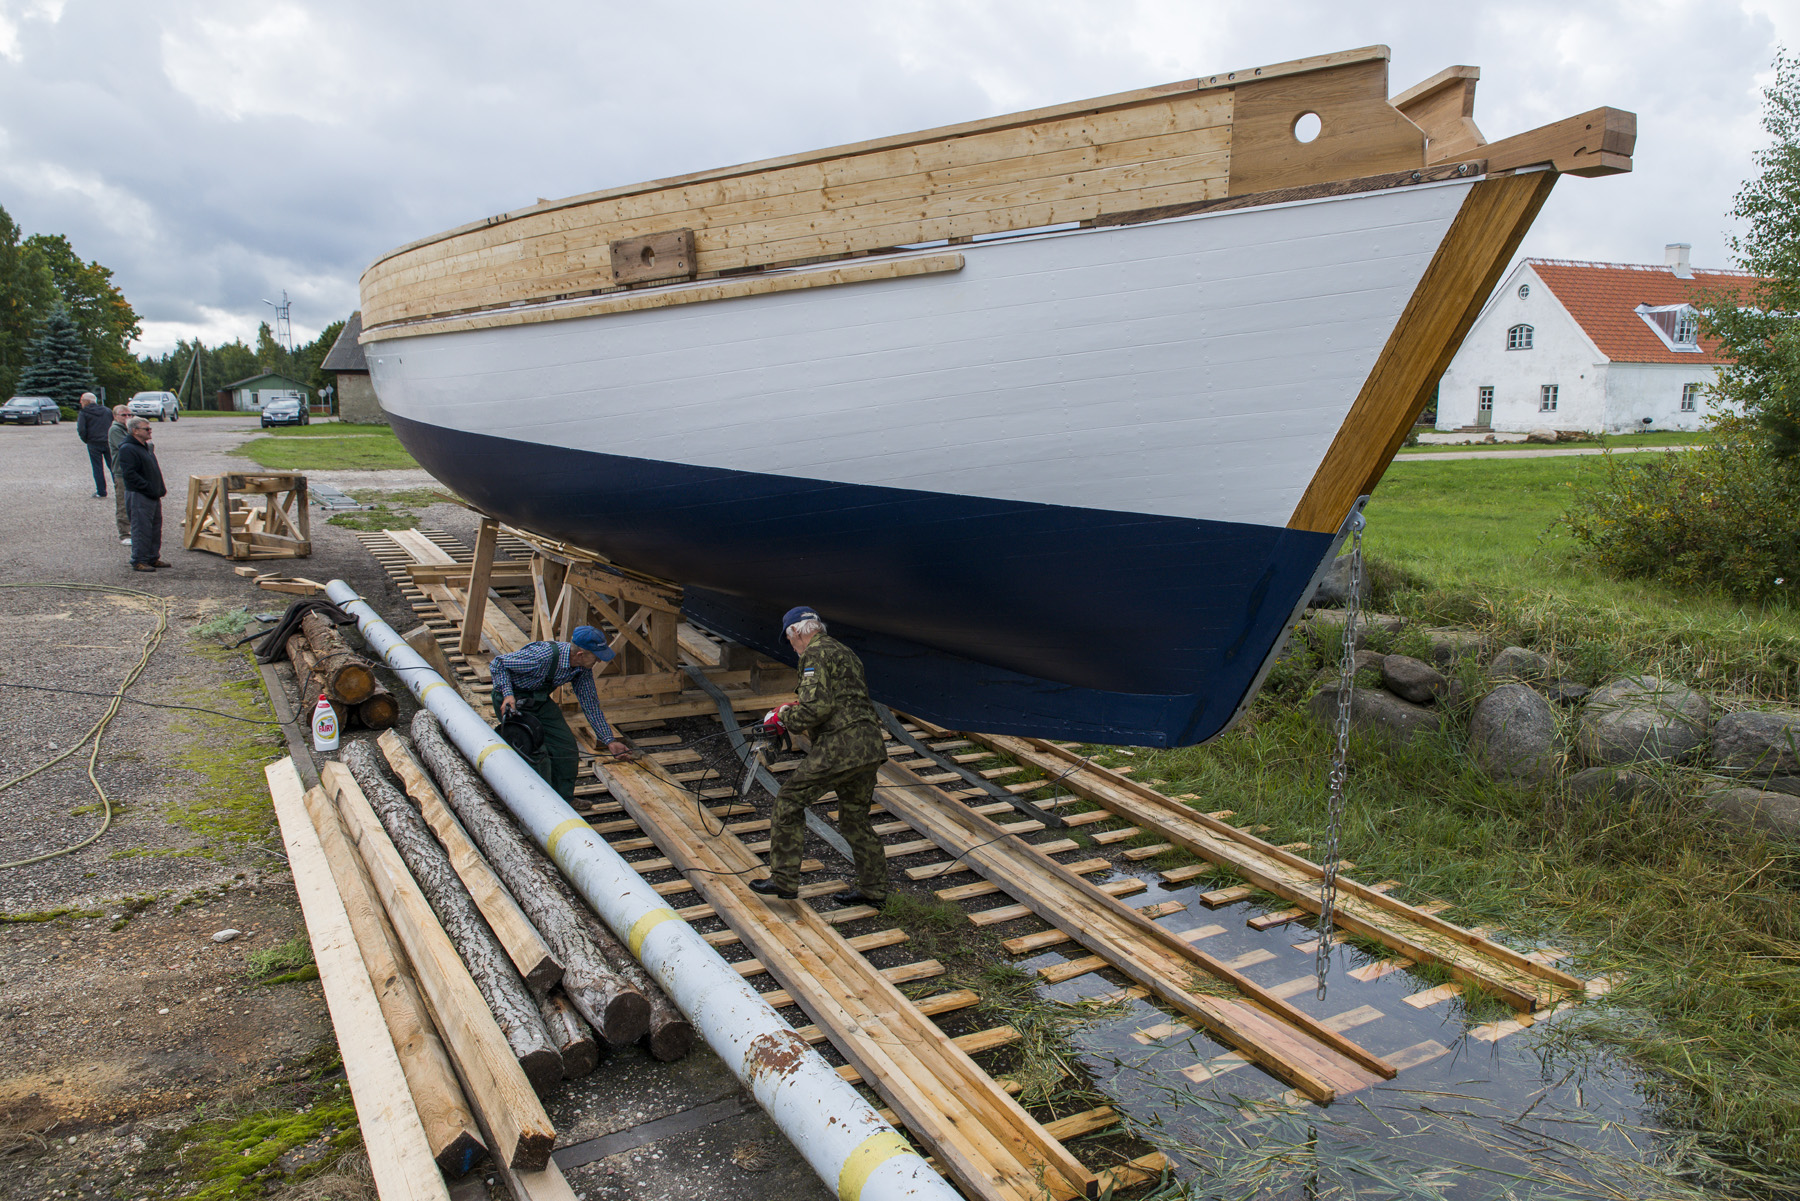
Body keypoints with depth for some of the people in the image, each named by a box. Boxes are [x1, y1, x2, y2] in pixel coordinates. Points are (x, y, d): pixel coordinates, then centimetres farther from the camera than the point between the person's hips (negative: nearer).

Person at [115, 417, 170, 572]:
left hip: (153, 496, 9)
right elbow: (129, 474, -20)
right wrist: (150, 488, -21)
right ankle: (139, 561, 0)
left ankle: (153, 558, 23)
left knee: (155, 529, 14)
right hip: (138, 496, -9)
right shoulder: (127, 449, -13)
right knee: (141, 530, -6)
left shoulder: (147, 447, 17)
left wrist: (160, 488, 13)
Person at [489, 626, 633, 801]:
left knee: (566, 743, 1)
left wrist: (609, 740, -5)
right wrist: (508, 694, -36)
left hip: (540, 699, 7)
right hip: (513, 701, -7)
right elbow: (497, 663, -24)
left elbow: (590, 704, -2)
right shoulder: (543, 656, -35)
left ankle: (565, 800, 18)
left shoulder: (583, 668, -12)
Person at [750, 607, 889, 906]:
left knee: (790, 800, 2)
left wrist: (787, 715, 0)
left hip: (842, 745, -9)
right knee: (854, 818, 19)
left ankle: (784, 880, 3)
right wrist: (806, 717, 25)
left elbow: (816, 707, -18)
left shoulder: (815, 654, -6)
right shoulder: (845, 653, 24)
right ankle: (874, 889, 25)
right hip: (871, 746, 9)